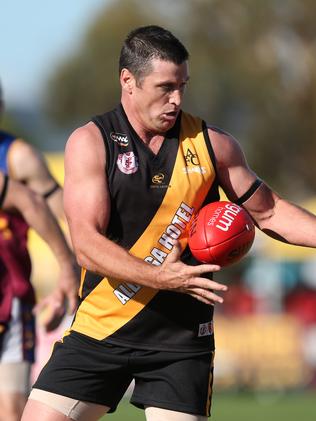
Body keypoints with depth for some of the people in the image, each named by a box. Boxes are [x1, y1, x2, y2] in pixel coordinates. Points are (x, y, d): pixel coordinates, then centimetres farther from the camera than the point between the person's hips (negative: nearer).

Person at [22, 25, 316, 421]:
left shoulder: (211, 144, 4)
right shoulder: (90, 142, -5)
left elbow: (267, 212, 17)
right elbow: (87, 244, -15)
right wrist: (158, 277, -29)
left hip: (181, 336, 2)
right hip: (99, 328, -2)